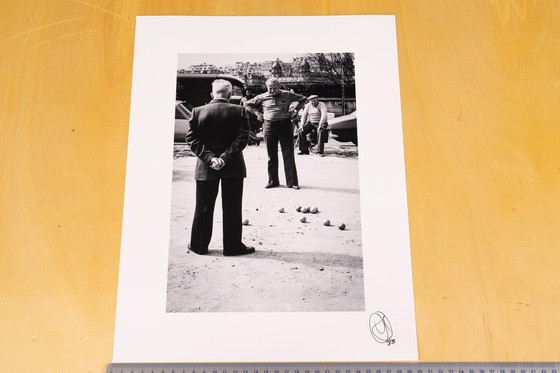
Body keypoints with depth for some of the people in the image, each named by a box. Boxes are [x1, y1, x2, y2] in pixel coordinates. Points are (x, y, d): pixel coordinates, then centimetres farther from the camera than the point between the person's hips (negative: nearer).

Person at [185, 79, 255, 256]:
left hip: (205, 168, 2)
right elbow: (242, 138, -13)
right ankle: (233, 246, 14)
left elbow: (192, 139, -5)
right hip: (233, 168, -1)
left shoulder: (198, 111, -1)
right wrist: (226, 158, -14)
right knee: (232, 208, 7)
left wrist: (209, 158, -10)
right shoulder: (239, 111, -6)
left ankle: (199, 245, 21)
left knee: (204, 208, 12)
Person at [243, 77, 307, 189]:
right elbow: (248, 104, 18)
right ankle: (273, 181, 17)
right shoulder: (262, 97, 5)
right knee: (271, 156, 7)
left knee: (288, 155, -1)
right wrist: (258, 113, 8)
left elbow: (303, 99, 14)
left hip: (285, 125, -1)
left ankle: (292, 182, 5)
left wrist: (295, 110, 5)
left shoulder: (287, 95, 3)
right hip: (269, 126, 2)